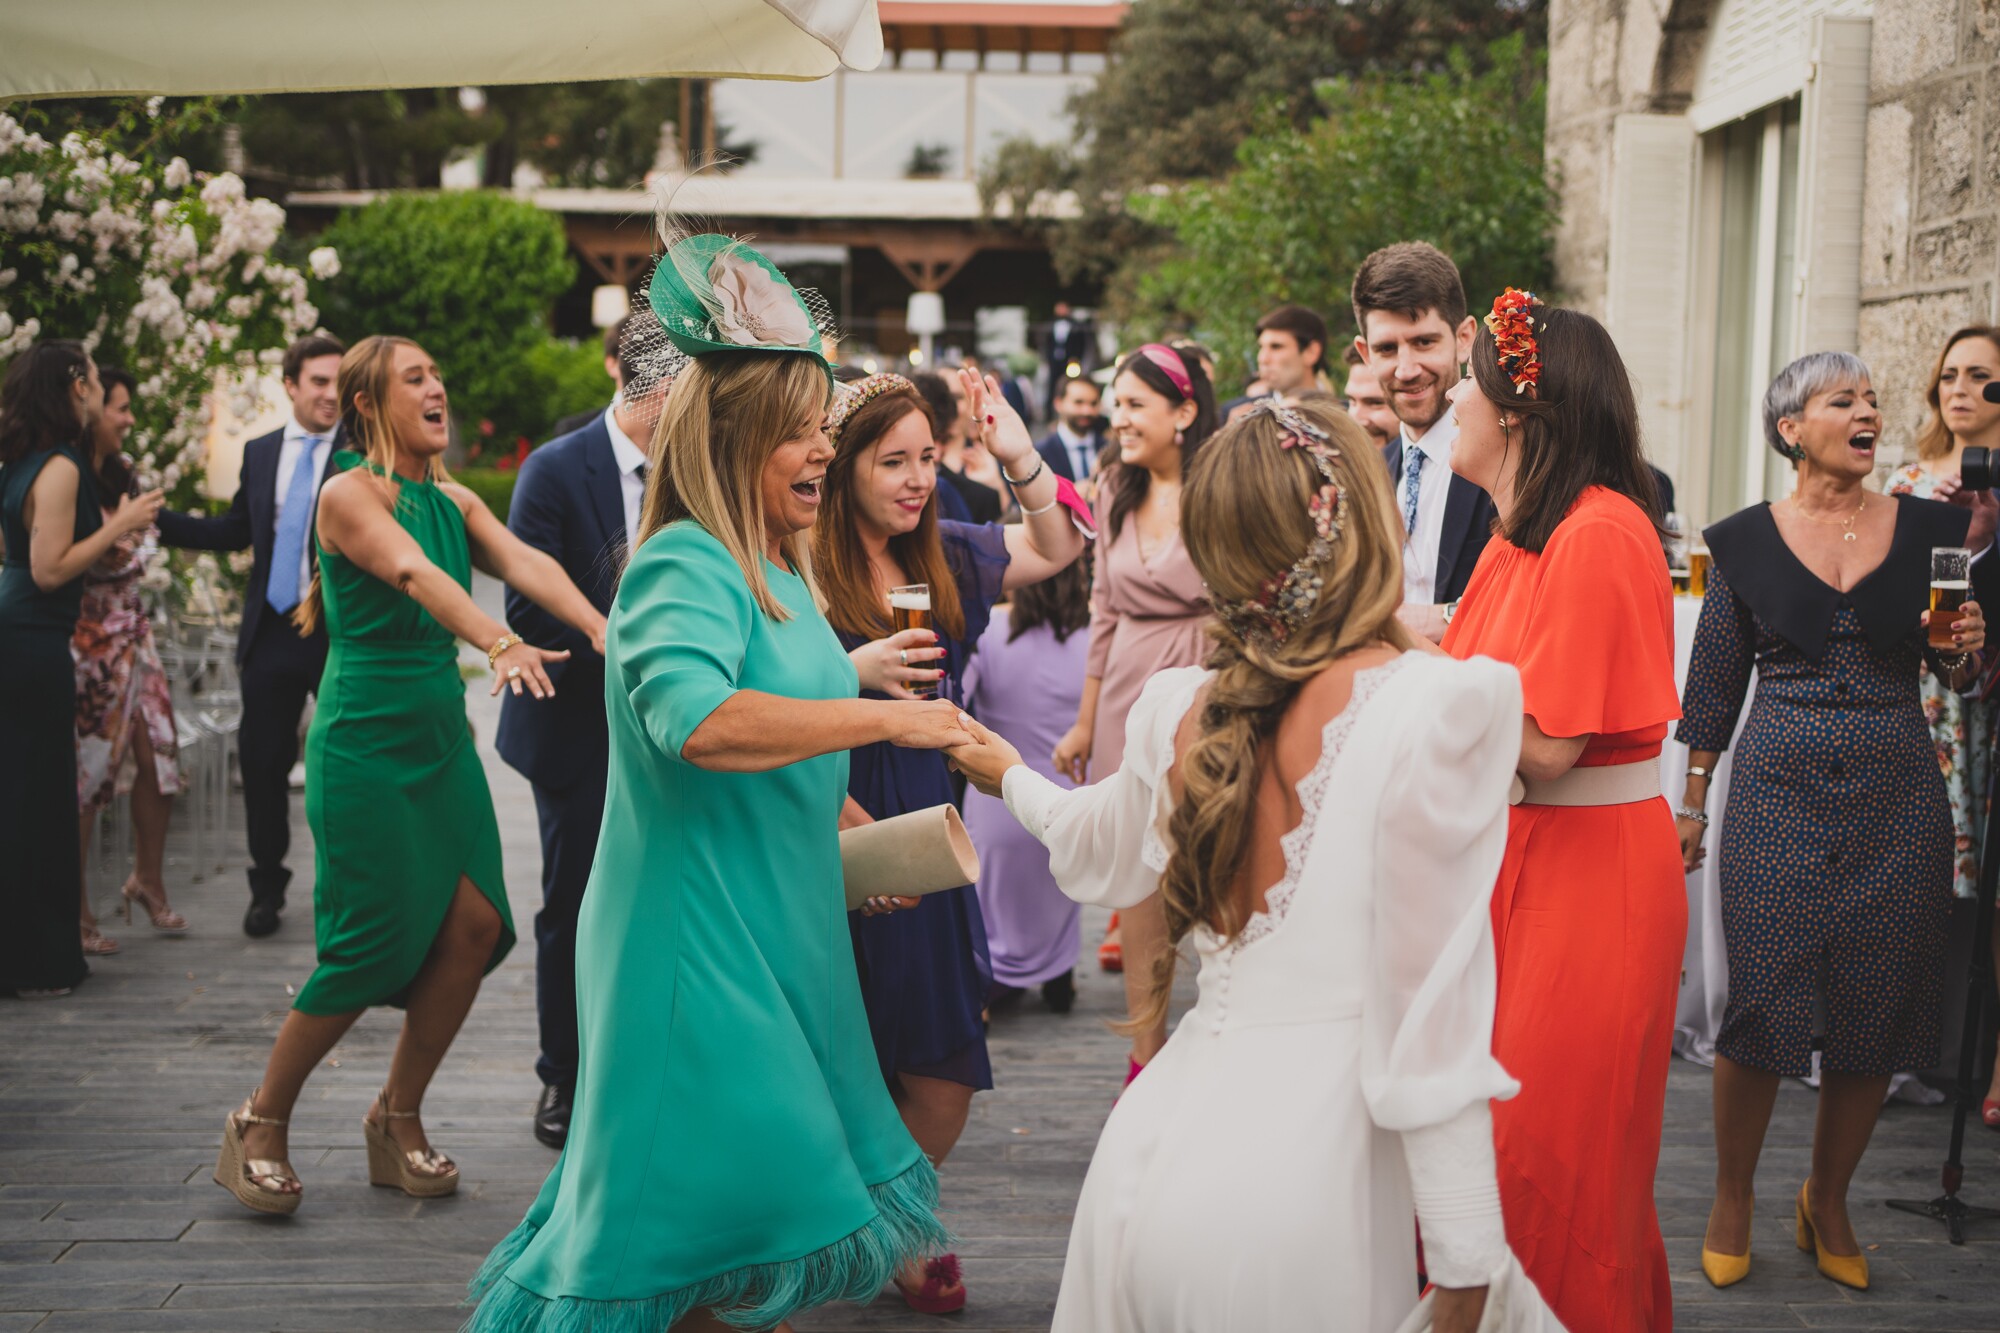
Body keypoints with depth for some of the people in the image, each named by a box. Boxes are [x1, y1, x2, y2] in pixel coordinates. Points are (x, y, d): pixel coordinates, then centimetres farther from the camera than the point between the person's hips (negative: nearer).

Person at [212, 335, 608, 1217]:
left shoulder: (454, 500, 10)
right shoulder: (349, 493, -10)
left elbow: (526, 563, -7)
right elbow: (415, 574, -28)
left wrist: (601, 628, -26)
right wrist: (500, 642, -45)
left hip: (442, 737, 7)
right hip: (365, 742, -7)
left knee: (474, 923, -3)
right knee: (374, 943, -8)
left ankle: (398, 1120, 15)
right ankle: (258, 1126, 12)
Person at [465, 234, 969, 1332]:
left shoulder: (775, 574, 15)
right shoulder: (686, 566, -16)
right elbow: (693, 718, -36)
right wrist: (884, 716, -31)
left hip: (770, 936, 9)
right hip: (692, 944, -9)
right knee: (706, 1214, -5)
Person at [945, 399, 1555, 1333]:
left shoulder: (1178, 709, 3)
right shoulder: (1443, 704, -14)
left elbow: (1093, 855, 26)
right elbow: (1429, 1017, -15)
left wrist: (1013, 780, 48)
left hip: (1156, 1138, 5)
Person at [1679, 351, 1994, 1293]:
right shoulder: (1747, 541, 1)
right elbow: (1715, 684, 5)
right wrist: (1692, 802, 4)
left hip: (1897, 796, 2)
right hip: (1780, 792, -2)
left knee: (1877, 1005, 5)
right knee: (1762, 999, -3)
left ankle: (1827, 1201, 25)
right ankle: (1732, 1200, 17)